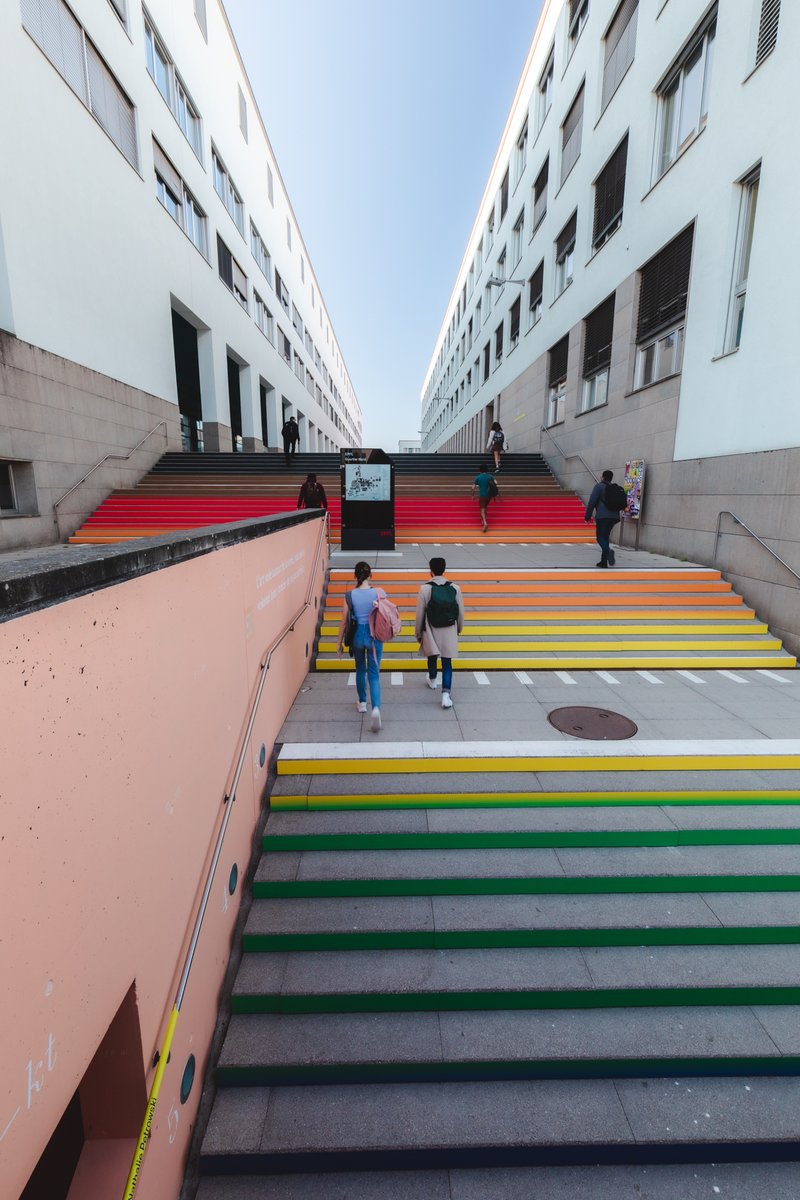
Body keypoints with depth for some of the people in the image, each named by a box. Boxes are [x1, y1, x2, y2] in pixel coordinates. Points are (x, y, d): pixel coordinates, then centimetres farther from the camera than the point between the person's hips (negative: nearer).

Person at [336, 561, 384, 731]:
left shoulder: (350, 595, -9)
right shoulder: (378, 592, -10)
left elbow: (344, 622, -4)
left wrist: (340, 642, 5)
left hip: (357, 635, 1)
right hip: (374, 636, -1)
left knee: (360, 670, 24)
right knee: (374, 674, 4)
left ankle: (362, 703, 39)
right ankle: (376, 708, -16)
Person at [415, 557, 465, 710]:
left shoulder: (425, 589, -11)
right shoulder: (455, 588, -5)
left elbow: (420, 614, -8)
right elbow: (461, 612, 2)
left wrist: (418, 633, 6)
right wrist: (459, 628, 20)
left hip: (431, 631, 0)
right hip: (449, 631, 0)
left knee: (432, 656, 24)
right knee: (447, 662, 4)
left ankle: (432, 680, 49)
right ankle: (446, 694, -7)